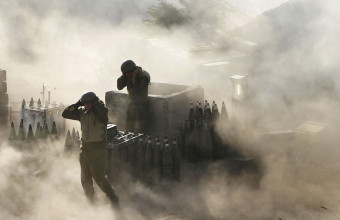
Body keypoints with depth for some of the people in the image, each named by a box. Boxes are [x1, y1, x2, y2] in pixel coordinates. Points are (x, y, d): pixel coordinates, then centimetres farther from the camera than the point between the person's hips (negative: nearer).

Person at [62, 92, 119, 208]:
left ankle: (113, 199, 10)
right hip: (85, 147, 7)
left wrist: (96, 101, -21)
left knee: (99, 177, -6)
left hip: (98, 148, -7)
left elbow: (104, 110, -40)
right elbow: (65, 114, 7)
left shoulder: (99, 113, -15)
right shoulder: (82, 112, 4)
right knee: (85, 178, 13)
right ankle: (90, 201, 28)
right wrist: (77, 104, -4)